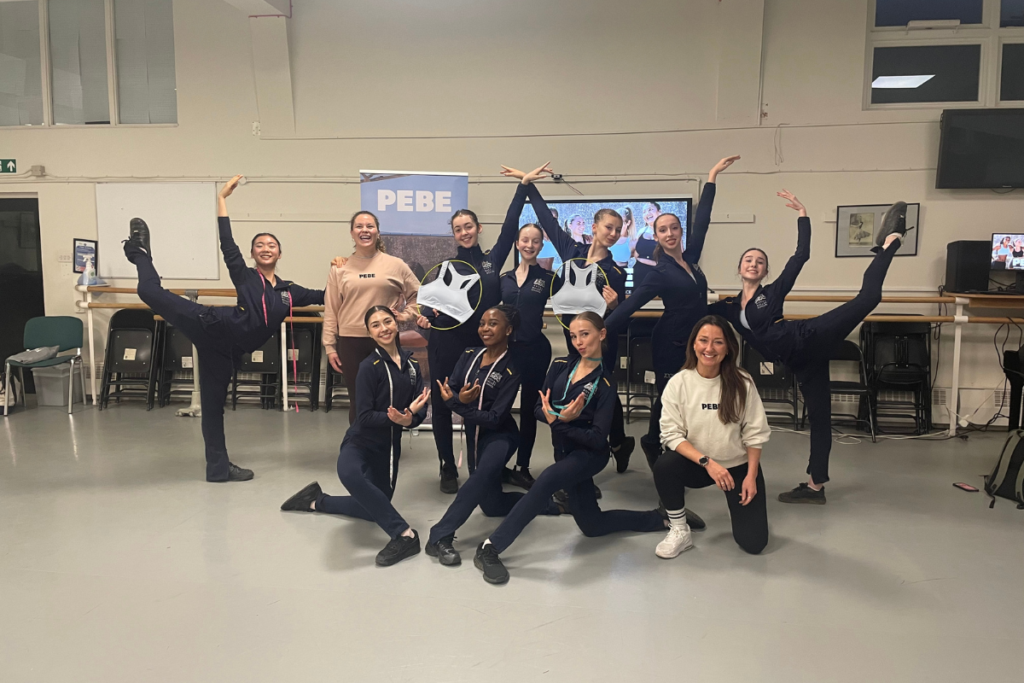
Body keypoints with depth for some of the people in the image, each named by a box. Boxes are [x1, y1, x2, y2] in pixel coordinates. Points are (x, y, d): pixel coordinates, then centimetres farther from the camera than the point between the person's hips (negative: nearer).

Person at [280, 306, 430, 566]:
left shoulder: (411, 363, 1)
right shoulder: (370, 366, -14)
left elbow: (421, 409, -3)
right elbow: (364, 417, -17)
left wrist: (409, 418, -25)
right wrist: (394, 418, -31)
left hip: (390, 445, 6)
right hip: (361, 441, -6)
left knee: (375, 510, 17)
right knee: (348, 472, -41)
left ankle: (317, 501, 39)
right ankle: (404, 534, -33)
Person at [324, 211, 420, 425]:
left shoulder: (395, 265, 3)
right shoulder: (340, 268, 5)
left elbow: (418, 294, 13)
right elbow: (331, 311, 5)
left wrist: (406, 315, -1)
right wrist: (330, 346, 2)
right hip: (350, 341, 1)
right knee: (357, 400, 9)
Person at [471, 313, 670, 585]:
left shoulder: (605, 383, -12)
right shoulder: (560, 366, 1)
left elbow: (598, 438, -18)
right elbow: (539, 409, -2)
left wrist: (557, 423, -23)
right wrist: (558, 417, -23)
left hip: (589, 453, -7)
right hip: (565, 450, 7)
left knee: (548, 479, -36)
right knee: (591, 525, 13)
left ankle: (491, 546, -30)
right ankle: (660, 518, 30)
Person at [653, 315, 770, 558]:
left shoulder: (742, 382, -12)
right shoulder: (678, 383, -14)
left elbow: (755, 433, -5)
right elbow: (671, 434, -15)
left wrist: (751, 476, -11)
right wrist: (708, 462, -25)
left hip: (739, 466, 0)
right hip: (696, 464, 0)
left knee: (753, 543, -8)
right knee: (664, 466, -33)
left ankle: (736, 504, 27)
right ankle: (679, 531, -9)